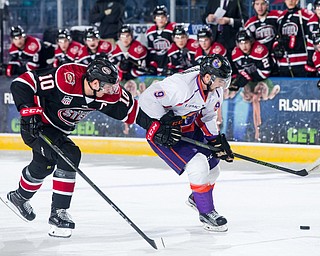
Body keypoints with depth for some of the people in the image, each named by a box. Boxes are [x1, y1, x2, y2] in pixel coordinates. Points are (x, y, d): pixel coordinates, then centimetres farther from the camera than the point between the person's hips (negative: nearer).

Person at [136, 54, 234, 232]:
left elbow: (207, 117, 9)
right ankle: (206, 213, -3)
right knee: (198, 165, -20)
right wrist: (160, 125, -31)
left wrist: (217, 141, 0)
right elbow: (148, 99, -32)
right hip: (161, 133, -9)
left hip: (188, 127, 9)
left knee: (212, 166, 11)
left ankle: (196, 198, 42)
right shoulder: (181, 86, -34)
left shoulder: (215, 91, -6)